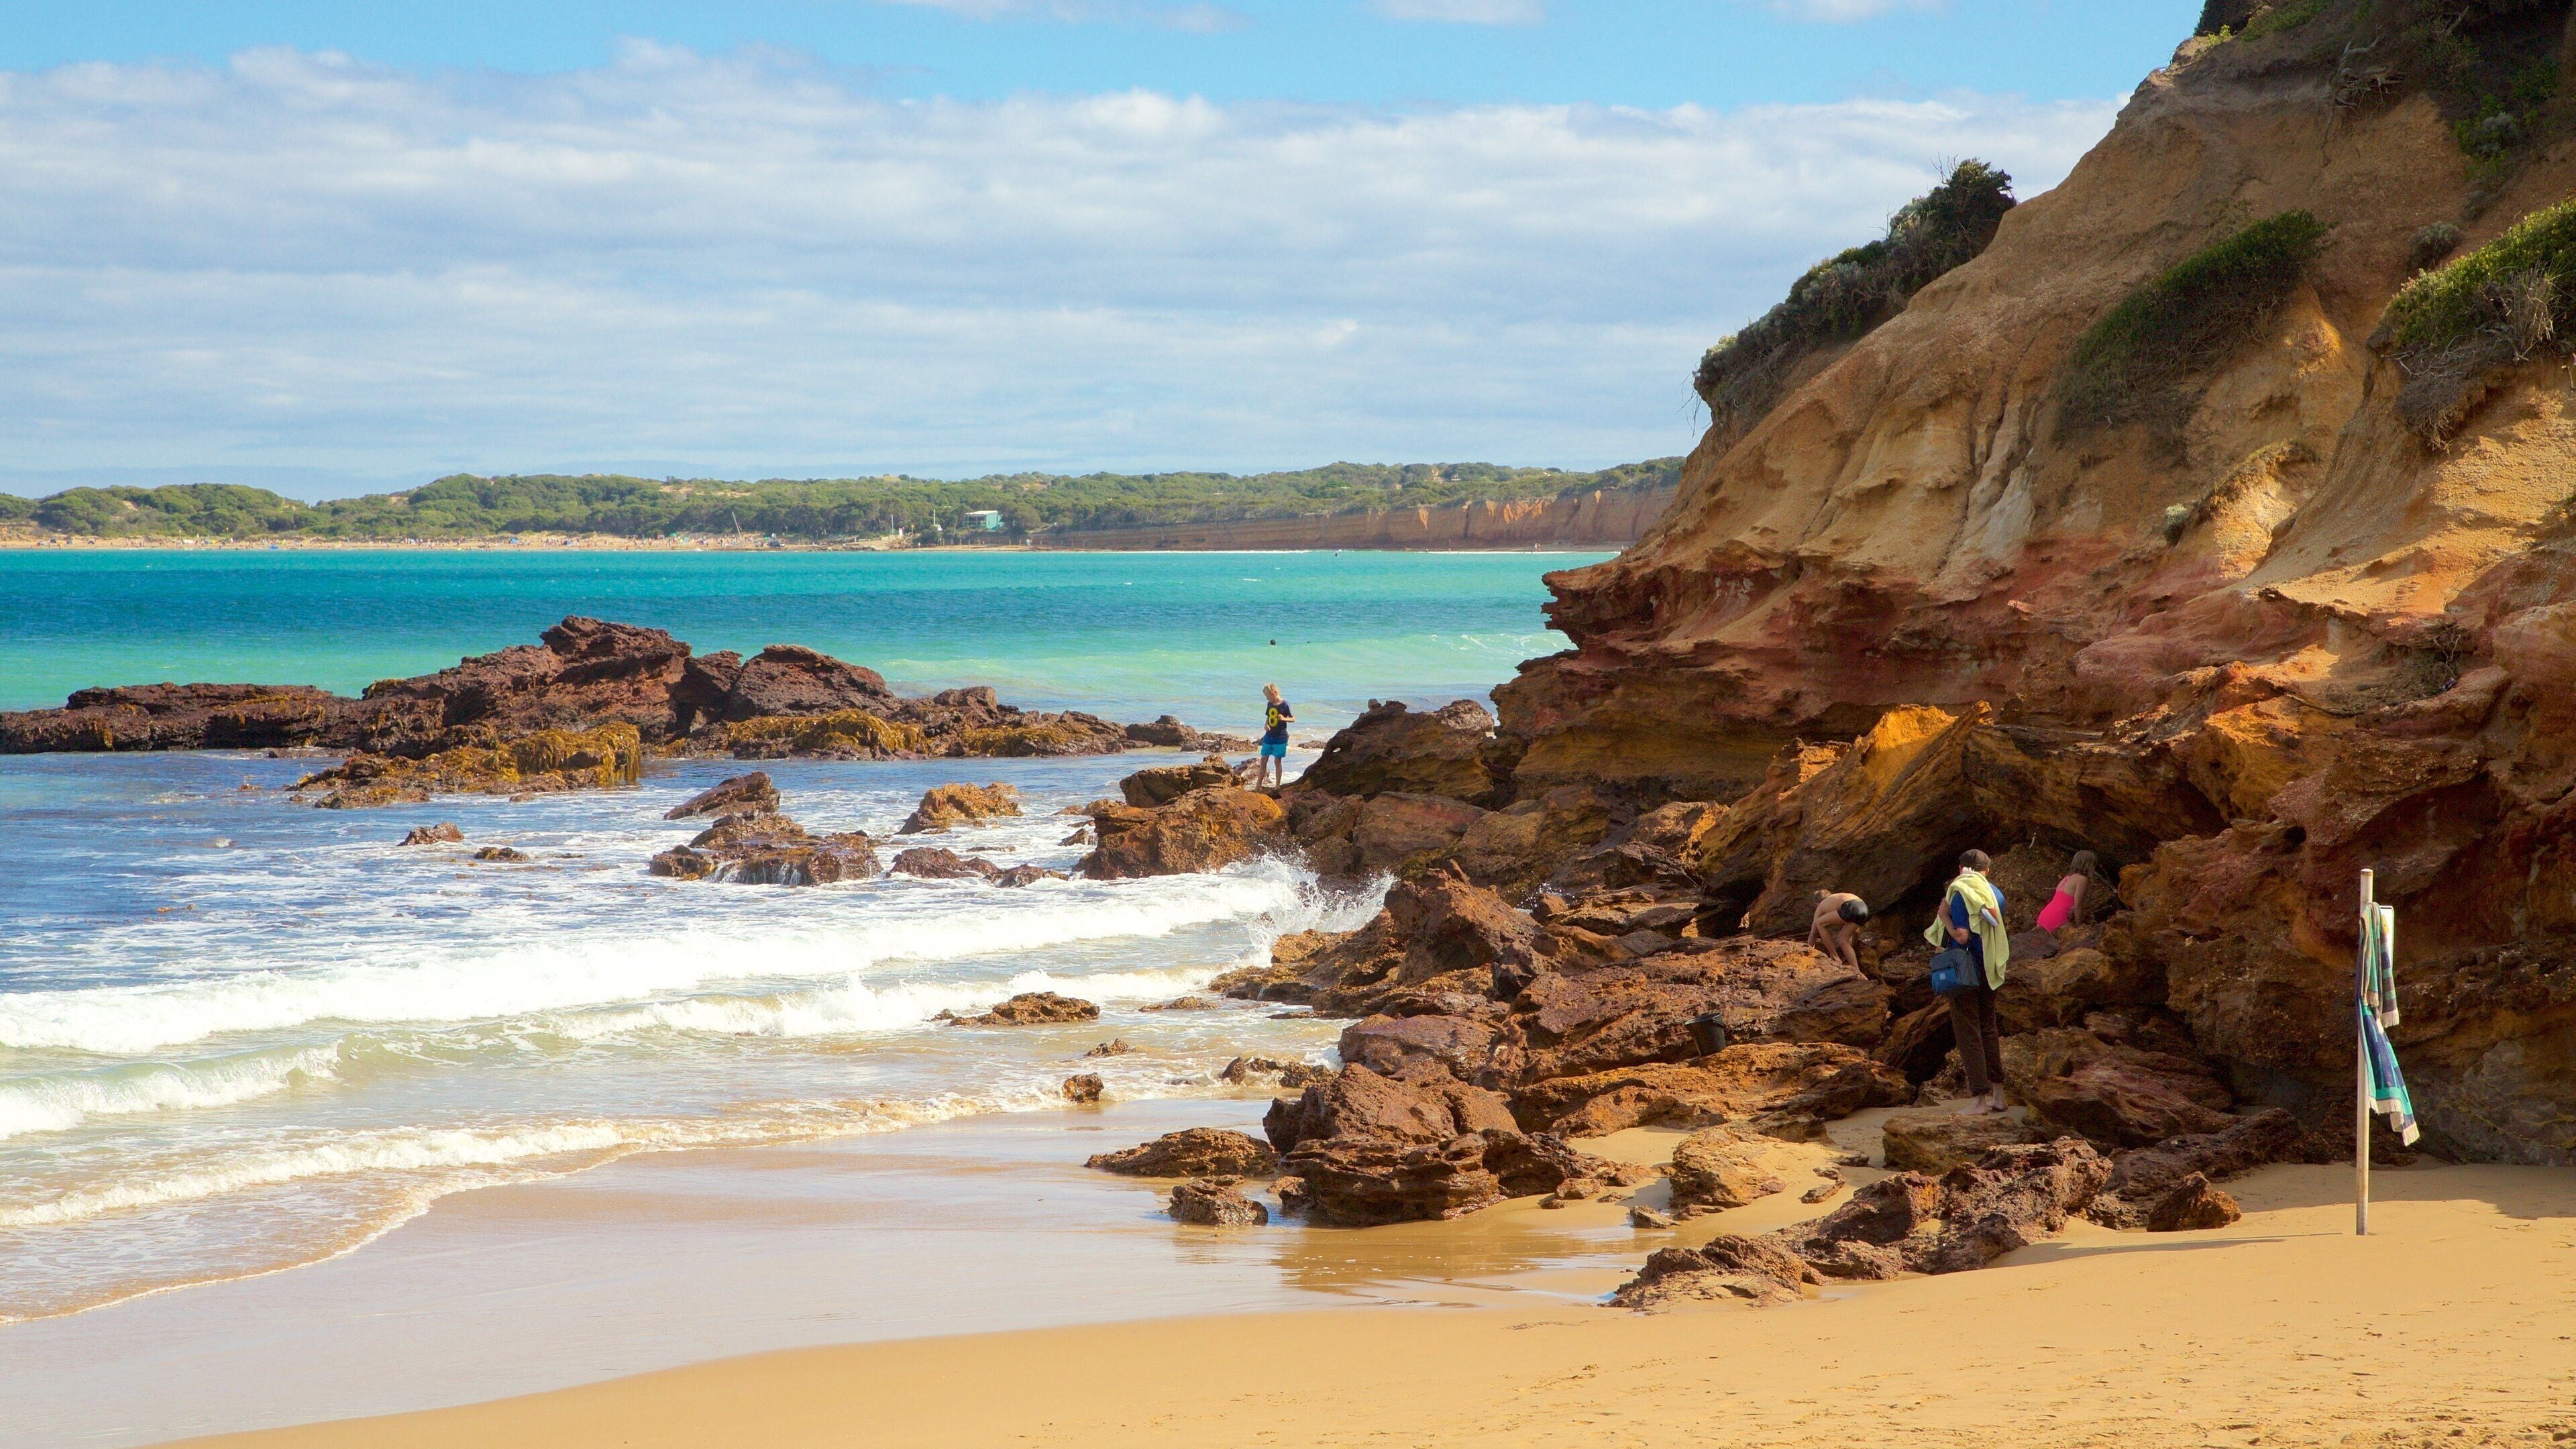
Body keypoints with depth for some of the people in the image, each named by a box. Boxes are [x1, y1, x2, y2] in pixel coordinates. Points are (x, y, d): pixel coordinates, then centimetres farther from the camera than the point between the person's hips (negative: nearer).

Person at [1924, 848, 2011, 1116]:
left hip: (1966, 971, -6)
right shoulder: (1996, 895, 8)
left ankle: (1980, 1096, -6)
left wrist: (1944, 917, -10)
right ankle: (1997, 1093, 17)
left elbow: (1961, 936, -19)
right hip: (1989, 971, 6)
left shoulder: (1960, 895, -13)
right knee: (1989, 1028, 16)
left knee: (1967, 1030, -2)